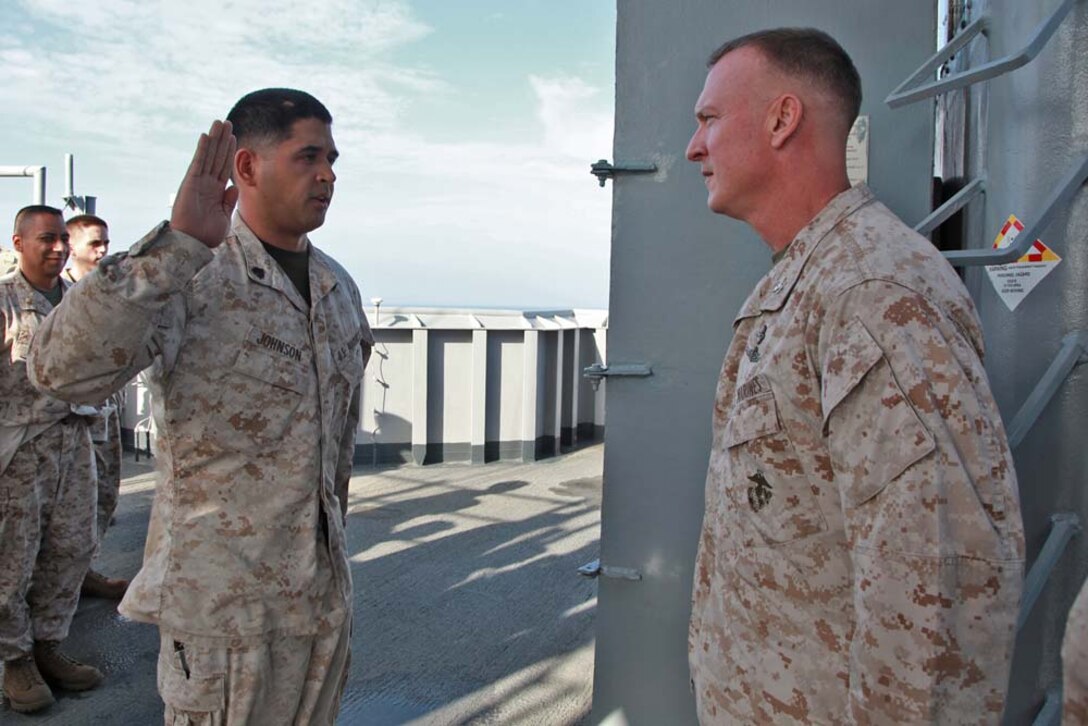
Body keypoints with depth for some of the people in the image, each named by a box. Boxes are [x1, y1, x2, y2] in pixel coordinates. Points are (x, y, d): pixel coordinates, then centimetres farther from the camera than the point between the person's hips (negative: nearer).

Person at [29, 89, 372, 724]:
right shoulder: (189, 280, -14)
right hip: (223, 598, -6)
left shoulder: (339, 286, 7)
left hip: (326, 592, 6)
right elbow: (64, 369, -31)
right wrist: (177, 243, -36)